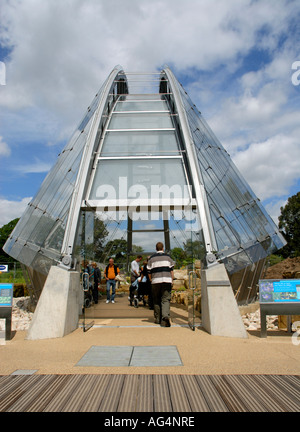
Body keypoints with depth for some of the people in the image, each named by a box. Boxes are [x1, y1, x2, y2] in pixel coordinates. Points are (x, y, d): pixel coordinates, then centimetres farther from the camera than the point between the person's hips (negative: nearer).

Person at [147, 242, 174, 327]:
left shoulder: (152, 258, 8)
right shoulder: (168, 257, 9)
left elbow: (149, 272, 8)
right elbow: (171, 270, 7)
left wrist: (151, 280, 19)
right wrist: (172, 280, 13)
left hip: (156, 281, 0)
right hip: (167, 280, 0)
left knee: (156, 300, 11)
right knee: (166, 299, -1)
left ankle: (157, 319, 15)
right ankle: (165, 316, -22)